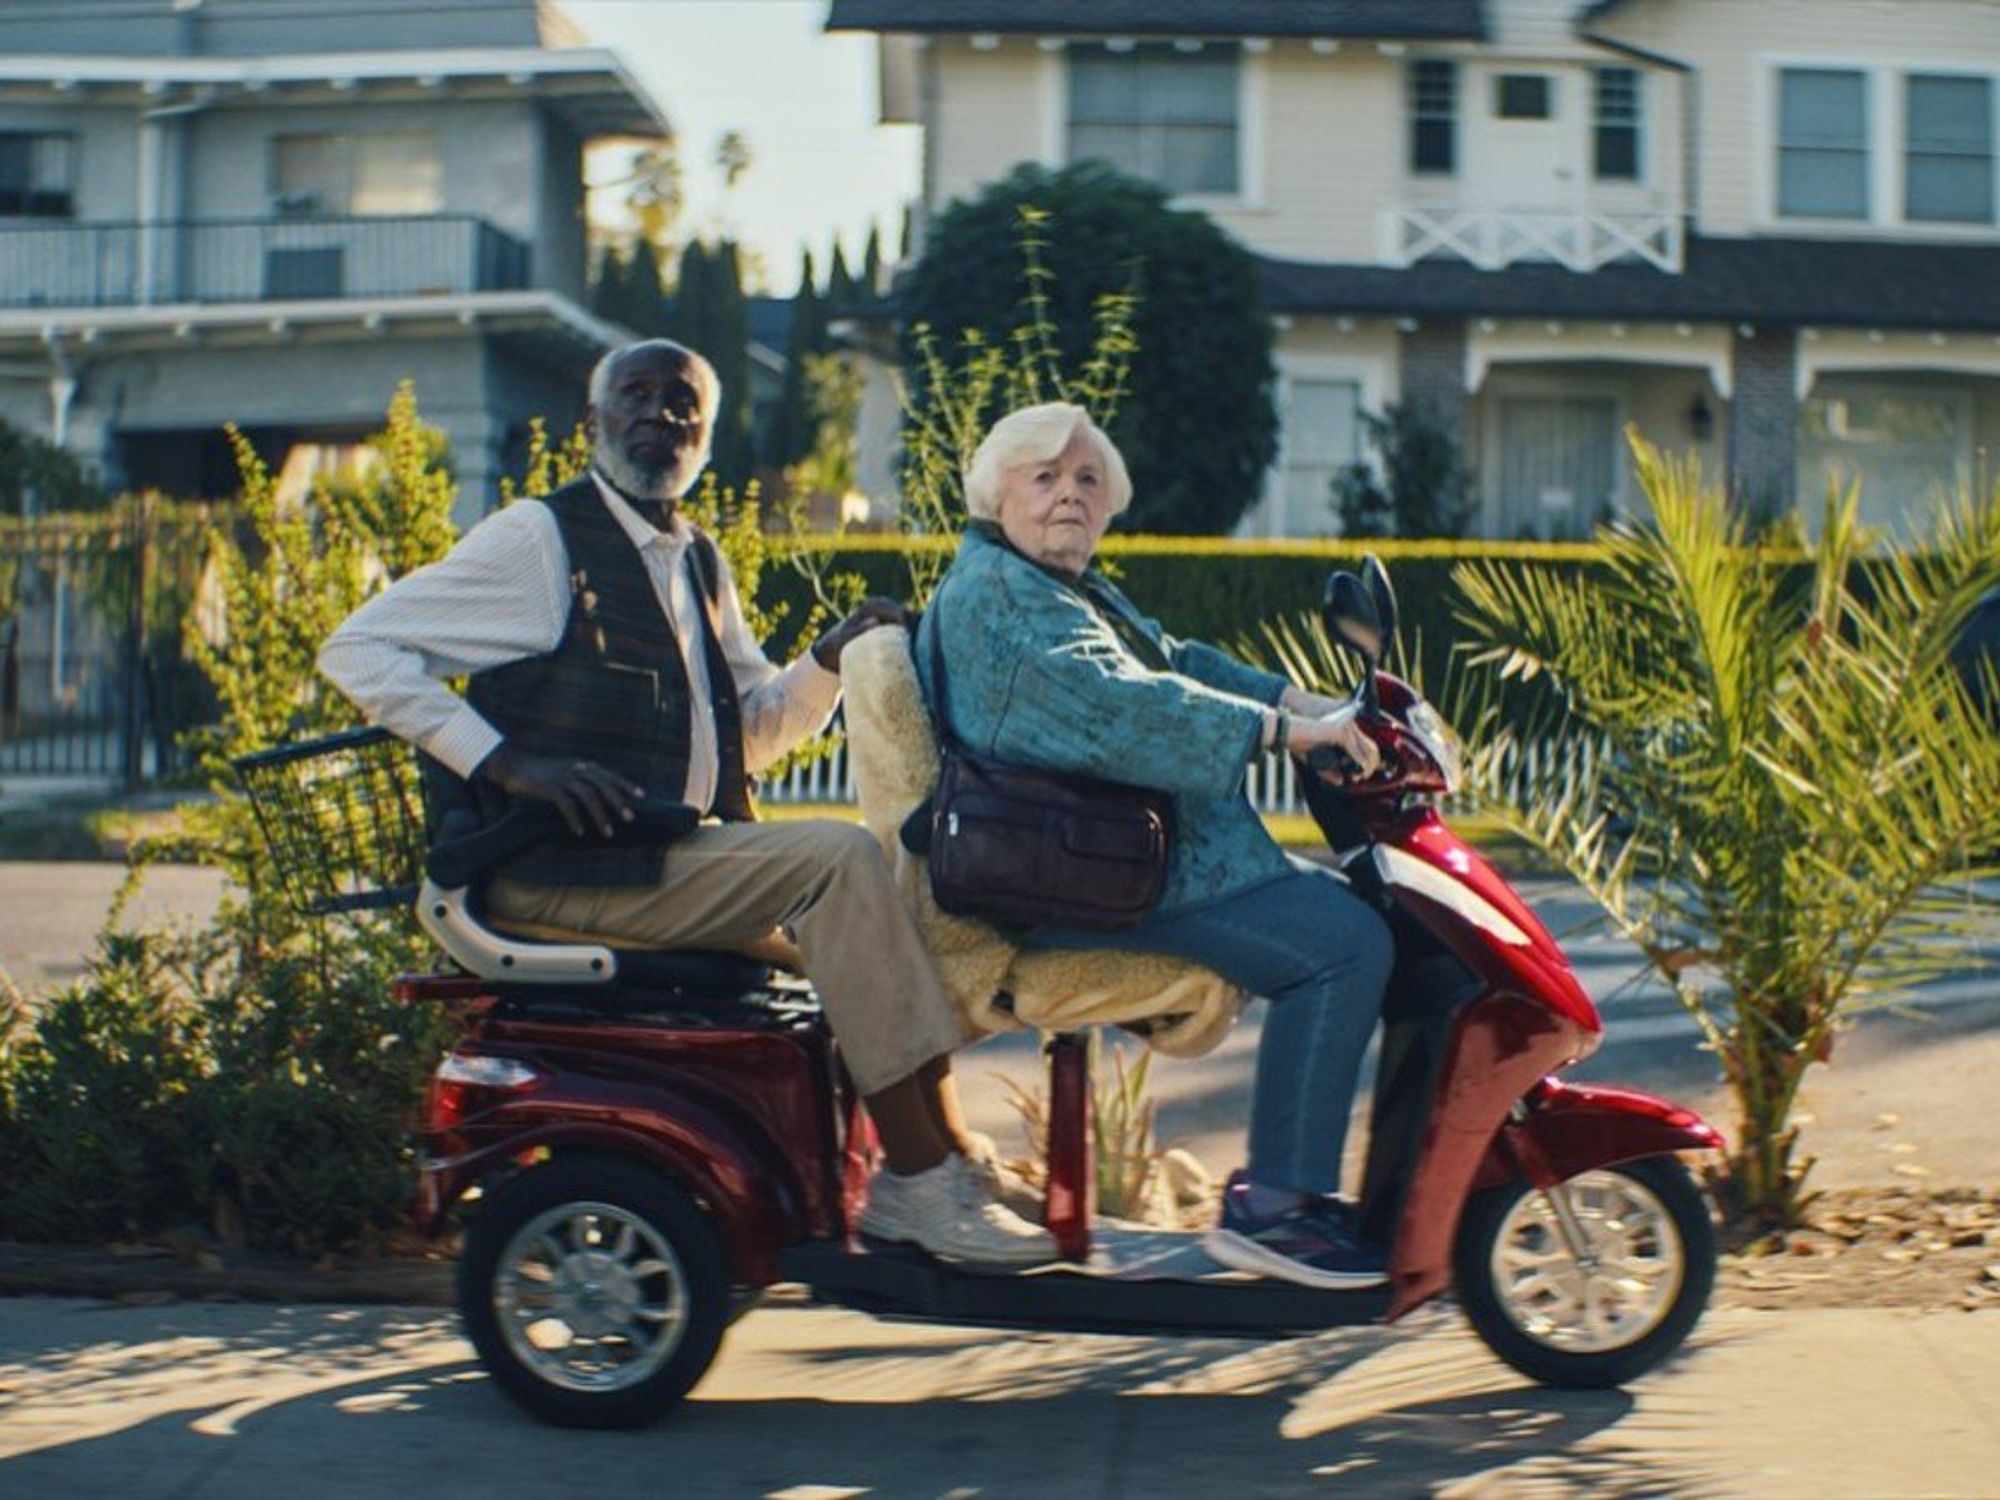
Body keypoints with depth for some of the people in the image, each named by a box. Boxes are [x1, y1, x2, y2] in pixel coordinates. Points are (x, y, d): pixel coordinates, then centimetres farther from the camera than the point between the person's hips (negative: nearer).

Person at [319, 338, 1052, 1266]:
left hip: (684, 852, 8)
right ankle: (918, 1177, -20)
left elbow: (756, 726, 22)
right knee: (837, 859, -23)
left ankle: (946, 1160, -5)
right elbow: (359, 649, -9)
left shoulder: (698, 564, 19)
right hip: (567, 868, -8)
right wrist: (506, 762, -18)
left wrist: (832, 661, 2)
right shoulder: (540, 539, -4)